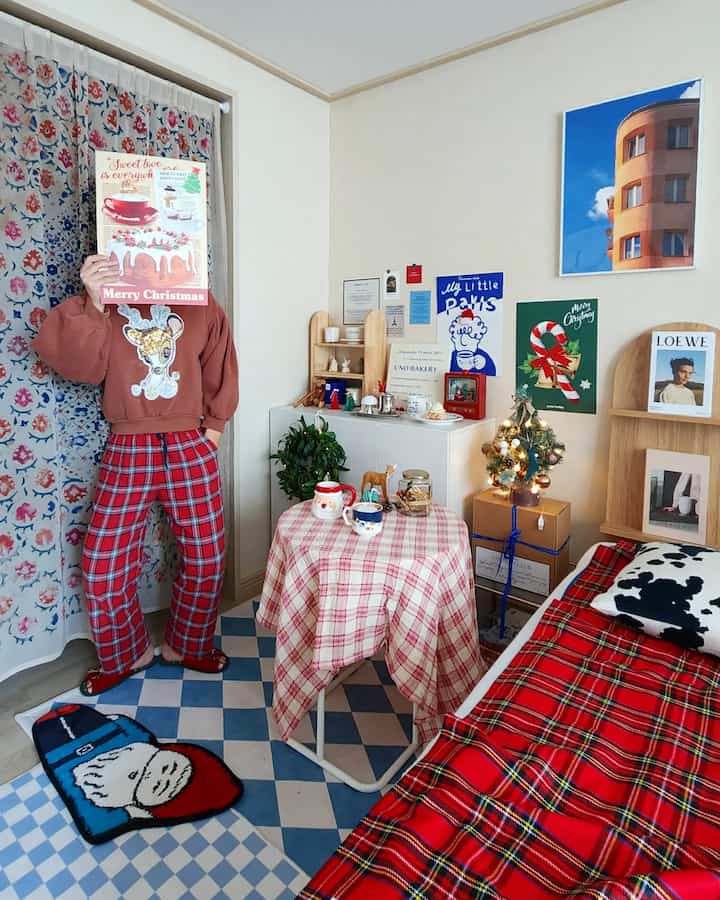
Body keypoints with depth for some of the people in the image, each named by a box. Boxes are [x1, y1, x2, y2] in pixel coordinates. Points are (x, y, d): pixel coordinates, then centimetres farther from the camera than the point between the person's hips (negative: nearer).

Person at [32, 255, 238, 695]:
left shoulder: (202, 305, 4)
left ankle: (187, 645, 32)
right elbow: (78, 362, -13)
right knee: (103, 567, 2)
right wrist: (92, 304, -26)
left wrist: (215, 425, 9)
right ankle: (126, 654, 28)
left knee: (207, 557, 7)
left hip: (191, 447, 1)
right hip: (128, 450, 0)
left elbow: (220, 369, 12)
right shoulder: (107, 303, 3)